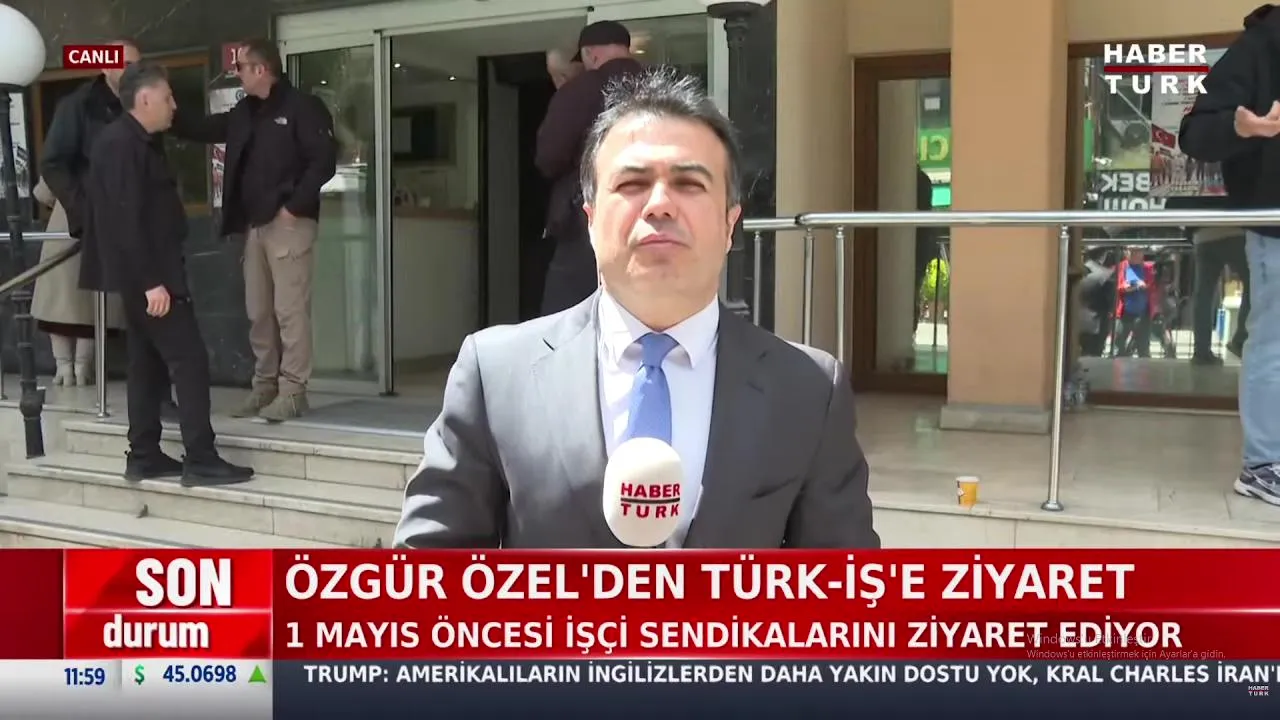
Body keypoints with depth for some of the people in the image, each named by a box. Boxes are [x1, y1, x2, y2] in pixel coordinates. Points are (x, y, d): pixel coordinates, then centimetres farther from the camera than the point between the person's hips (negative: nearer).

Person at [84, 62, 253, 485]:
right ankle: (201, 461, -8)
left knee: (148, 362, 12)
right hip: (147, 274, -10)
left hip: (147, 272, 10)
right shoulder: (122, 144, -16)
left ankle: (144, 457, 18)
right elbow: (126, 218, -22)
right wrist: (151, 281, -24)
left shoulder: (136, 142, 15)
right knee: (189, 359, -10)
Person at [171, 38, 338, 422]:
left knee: (290, 310, -7)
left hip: (288, 223, -8)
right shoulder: (243, 113, 15)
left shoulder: (303, 107, -7)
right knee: (258, 312, 10)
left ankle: (292, 391, -2)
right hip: (254, 224, 8)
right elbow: (201, 129, 24)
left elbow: (324, 161, -13)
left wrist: (294, 207, -15)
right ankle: (264, 385, 18)